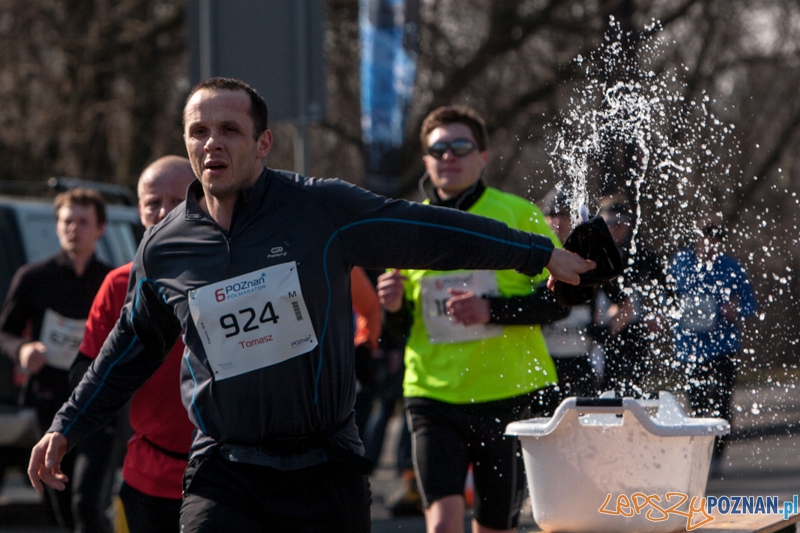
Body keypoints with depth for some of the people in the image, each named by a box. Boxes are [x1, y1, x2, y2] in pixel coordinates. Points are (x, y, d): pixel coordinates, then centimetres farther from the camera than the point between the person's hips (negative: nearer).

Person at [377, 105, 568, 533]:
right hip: (434, 396, 1)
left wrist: (492, 310, -19)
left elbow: (560, 298, -5)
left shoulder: (518, 215, 0)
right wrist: (394, 306, -5)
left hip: (511, 394, -1)